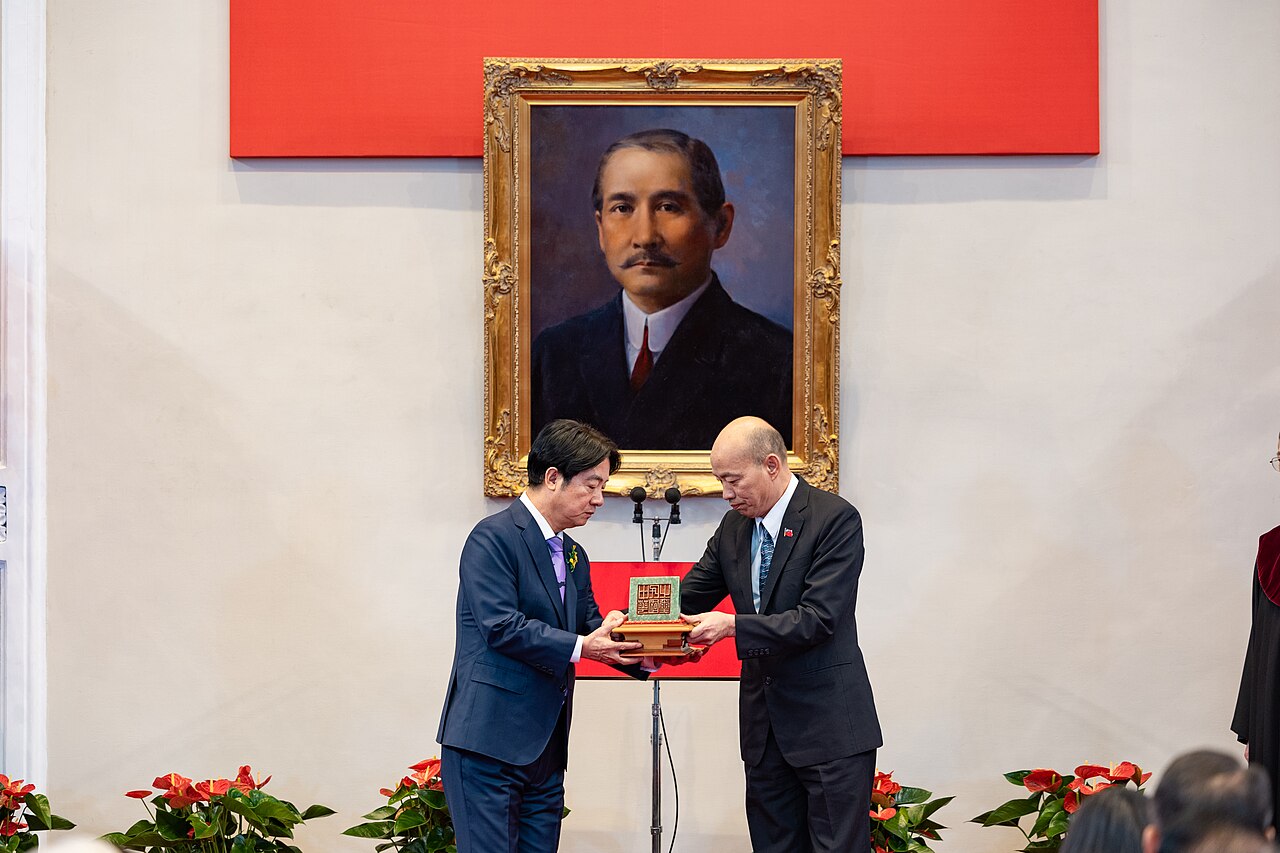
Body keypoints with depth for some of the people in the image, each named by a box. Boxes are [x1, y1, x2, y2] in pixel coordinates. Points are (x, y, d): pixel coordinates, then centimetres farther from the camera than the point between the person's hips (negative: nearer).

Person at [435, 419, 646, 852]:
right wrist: (579, 647, -25)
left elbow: (592, 628, 14)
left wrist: (641, 650, -6)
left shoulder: (573, 556, 20)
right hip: (490, 737, -9)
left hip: (545, 746, 9)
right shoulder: (494, 537, -9)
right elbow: (501, 626, -18)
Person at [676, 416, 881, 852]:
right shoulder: (734, 526, 10)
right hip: (765, 726, 7)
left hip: (828, 723, -7)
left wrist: (734, 626, -27)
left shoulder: (836, 518, -13)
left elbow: (818, 618, -21)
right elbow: (689, 596, 11)